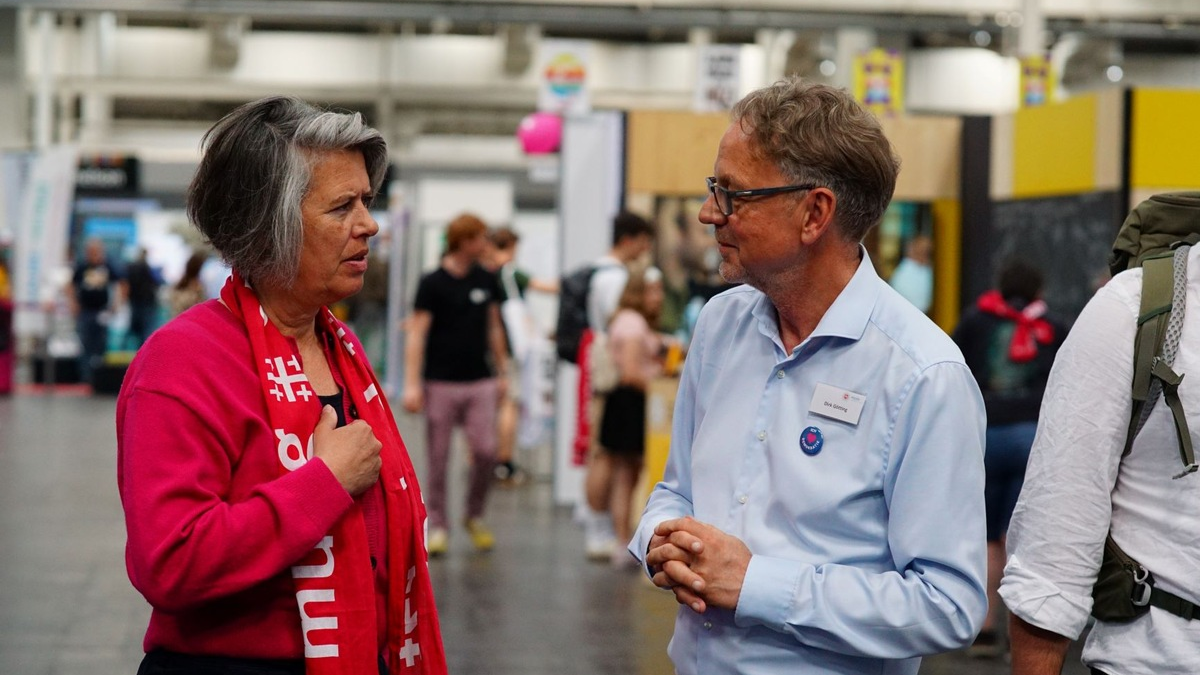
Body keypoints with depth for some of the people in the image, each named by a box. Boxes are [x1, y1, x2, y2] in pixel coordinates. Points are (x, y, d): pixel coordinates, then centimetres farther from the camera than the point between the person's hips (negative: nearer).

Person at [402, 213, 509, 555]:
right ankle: (437, 525, 13)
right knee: (439, 458, 2)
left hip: (480, 381, 3)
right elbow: (417, 334, -9)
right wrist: (412, 383, -16)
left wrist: (502, 372, 17)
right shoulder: (432, 283, -6)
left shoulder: (486, 280, 8)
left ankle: (475, 516, 16)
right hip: (441, 383, -3)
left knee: (485, 450, -5)